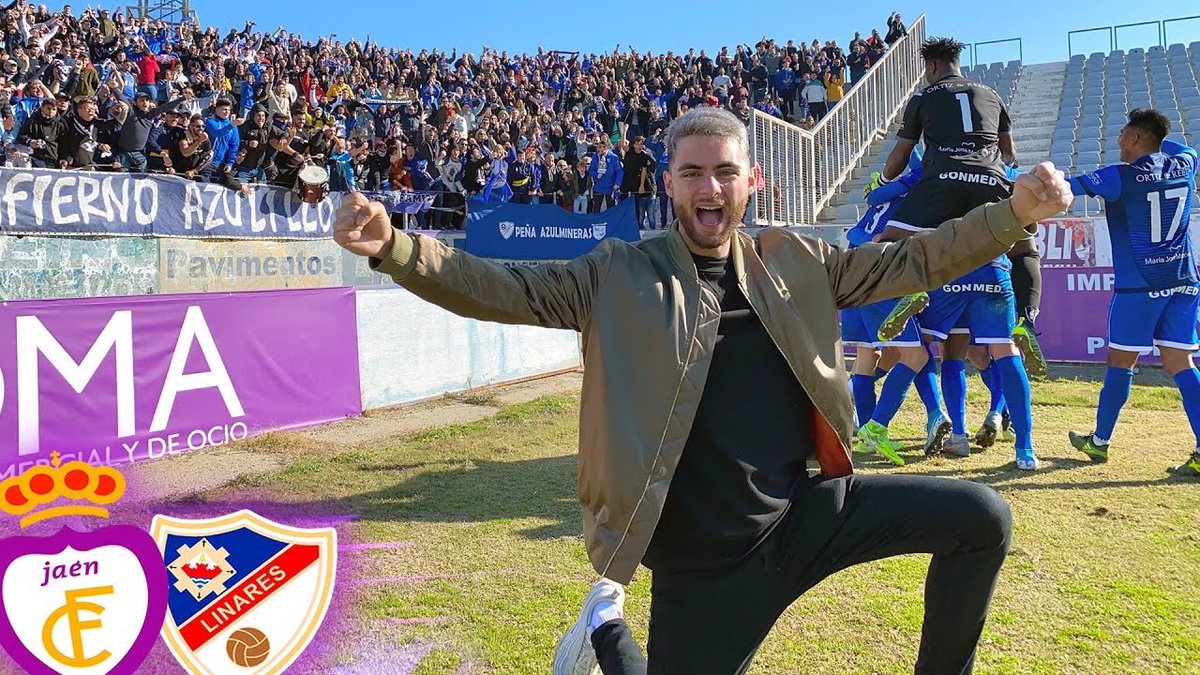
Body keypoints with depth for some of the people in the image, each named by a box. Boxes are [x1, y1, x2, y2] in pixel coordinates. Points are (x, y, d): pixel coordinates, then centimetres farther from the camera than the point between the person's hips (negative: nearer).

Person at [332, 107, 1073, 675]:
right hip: (704, 557, -3)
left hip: (806, 511, 4)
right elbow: (502, 289, -13)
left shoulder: (795, 262, 3)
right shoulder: (621, 275, -7)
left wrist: (1017, 212, -8)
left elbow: (911, 261, 4)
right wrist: (392, 246, -27)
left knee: (981, 518, -4)